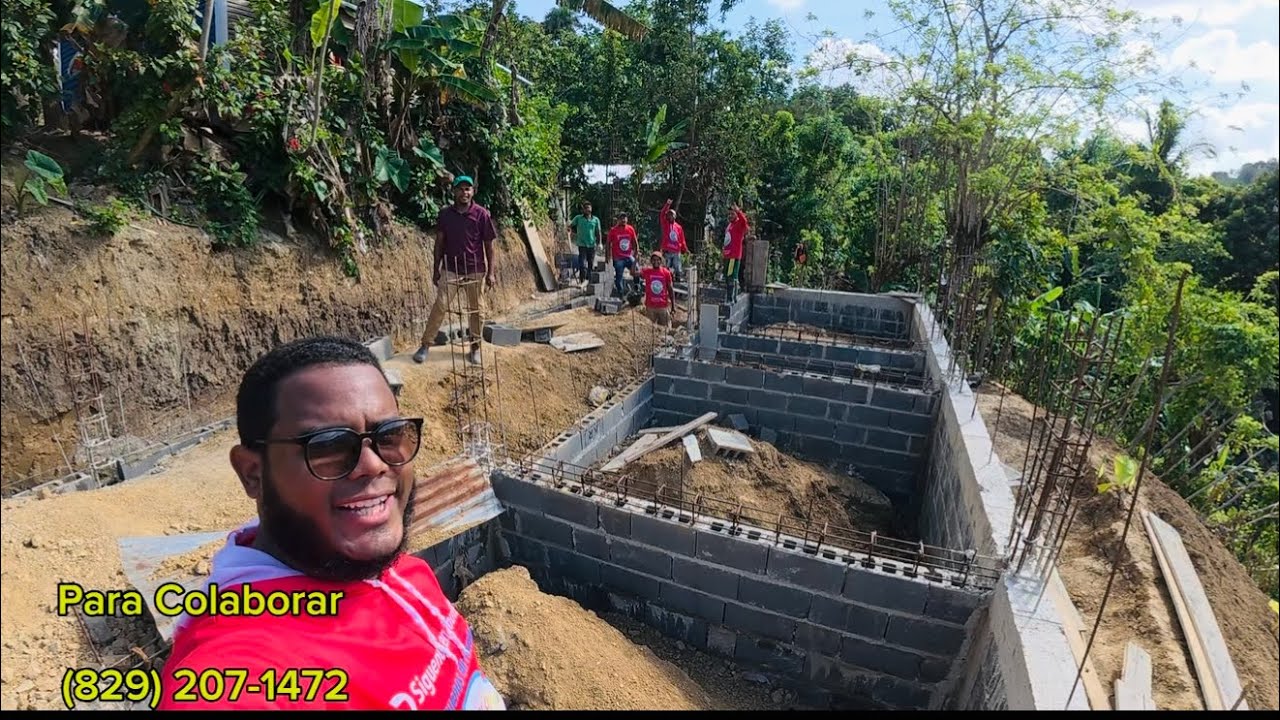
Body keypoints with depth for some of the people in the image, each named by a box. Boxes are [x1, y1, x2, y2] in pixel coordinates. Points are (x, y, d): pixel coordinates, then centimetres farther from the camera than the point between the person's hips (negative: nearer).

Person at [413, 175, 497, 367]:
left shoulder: (482, 214, -6)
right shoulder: (445, 214, 0)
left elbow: (489, 246, -3)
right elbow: (439, 242, 7)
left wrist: (491, 272, -6)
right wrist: (436, 269, 6)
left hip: (476, 270, -1)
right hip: (450, 270, 1)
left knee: (476, 310, 8)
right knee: (440, 306, -4)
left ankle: (475, 348, 22)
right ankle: (425, 345, 5)